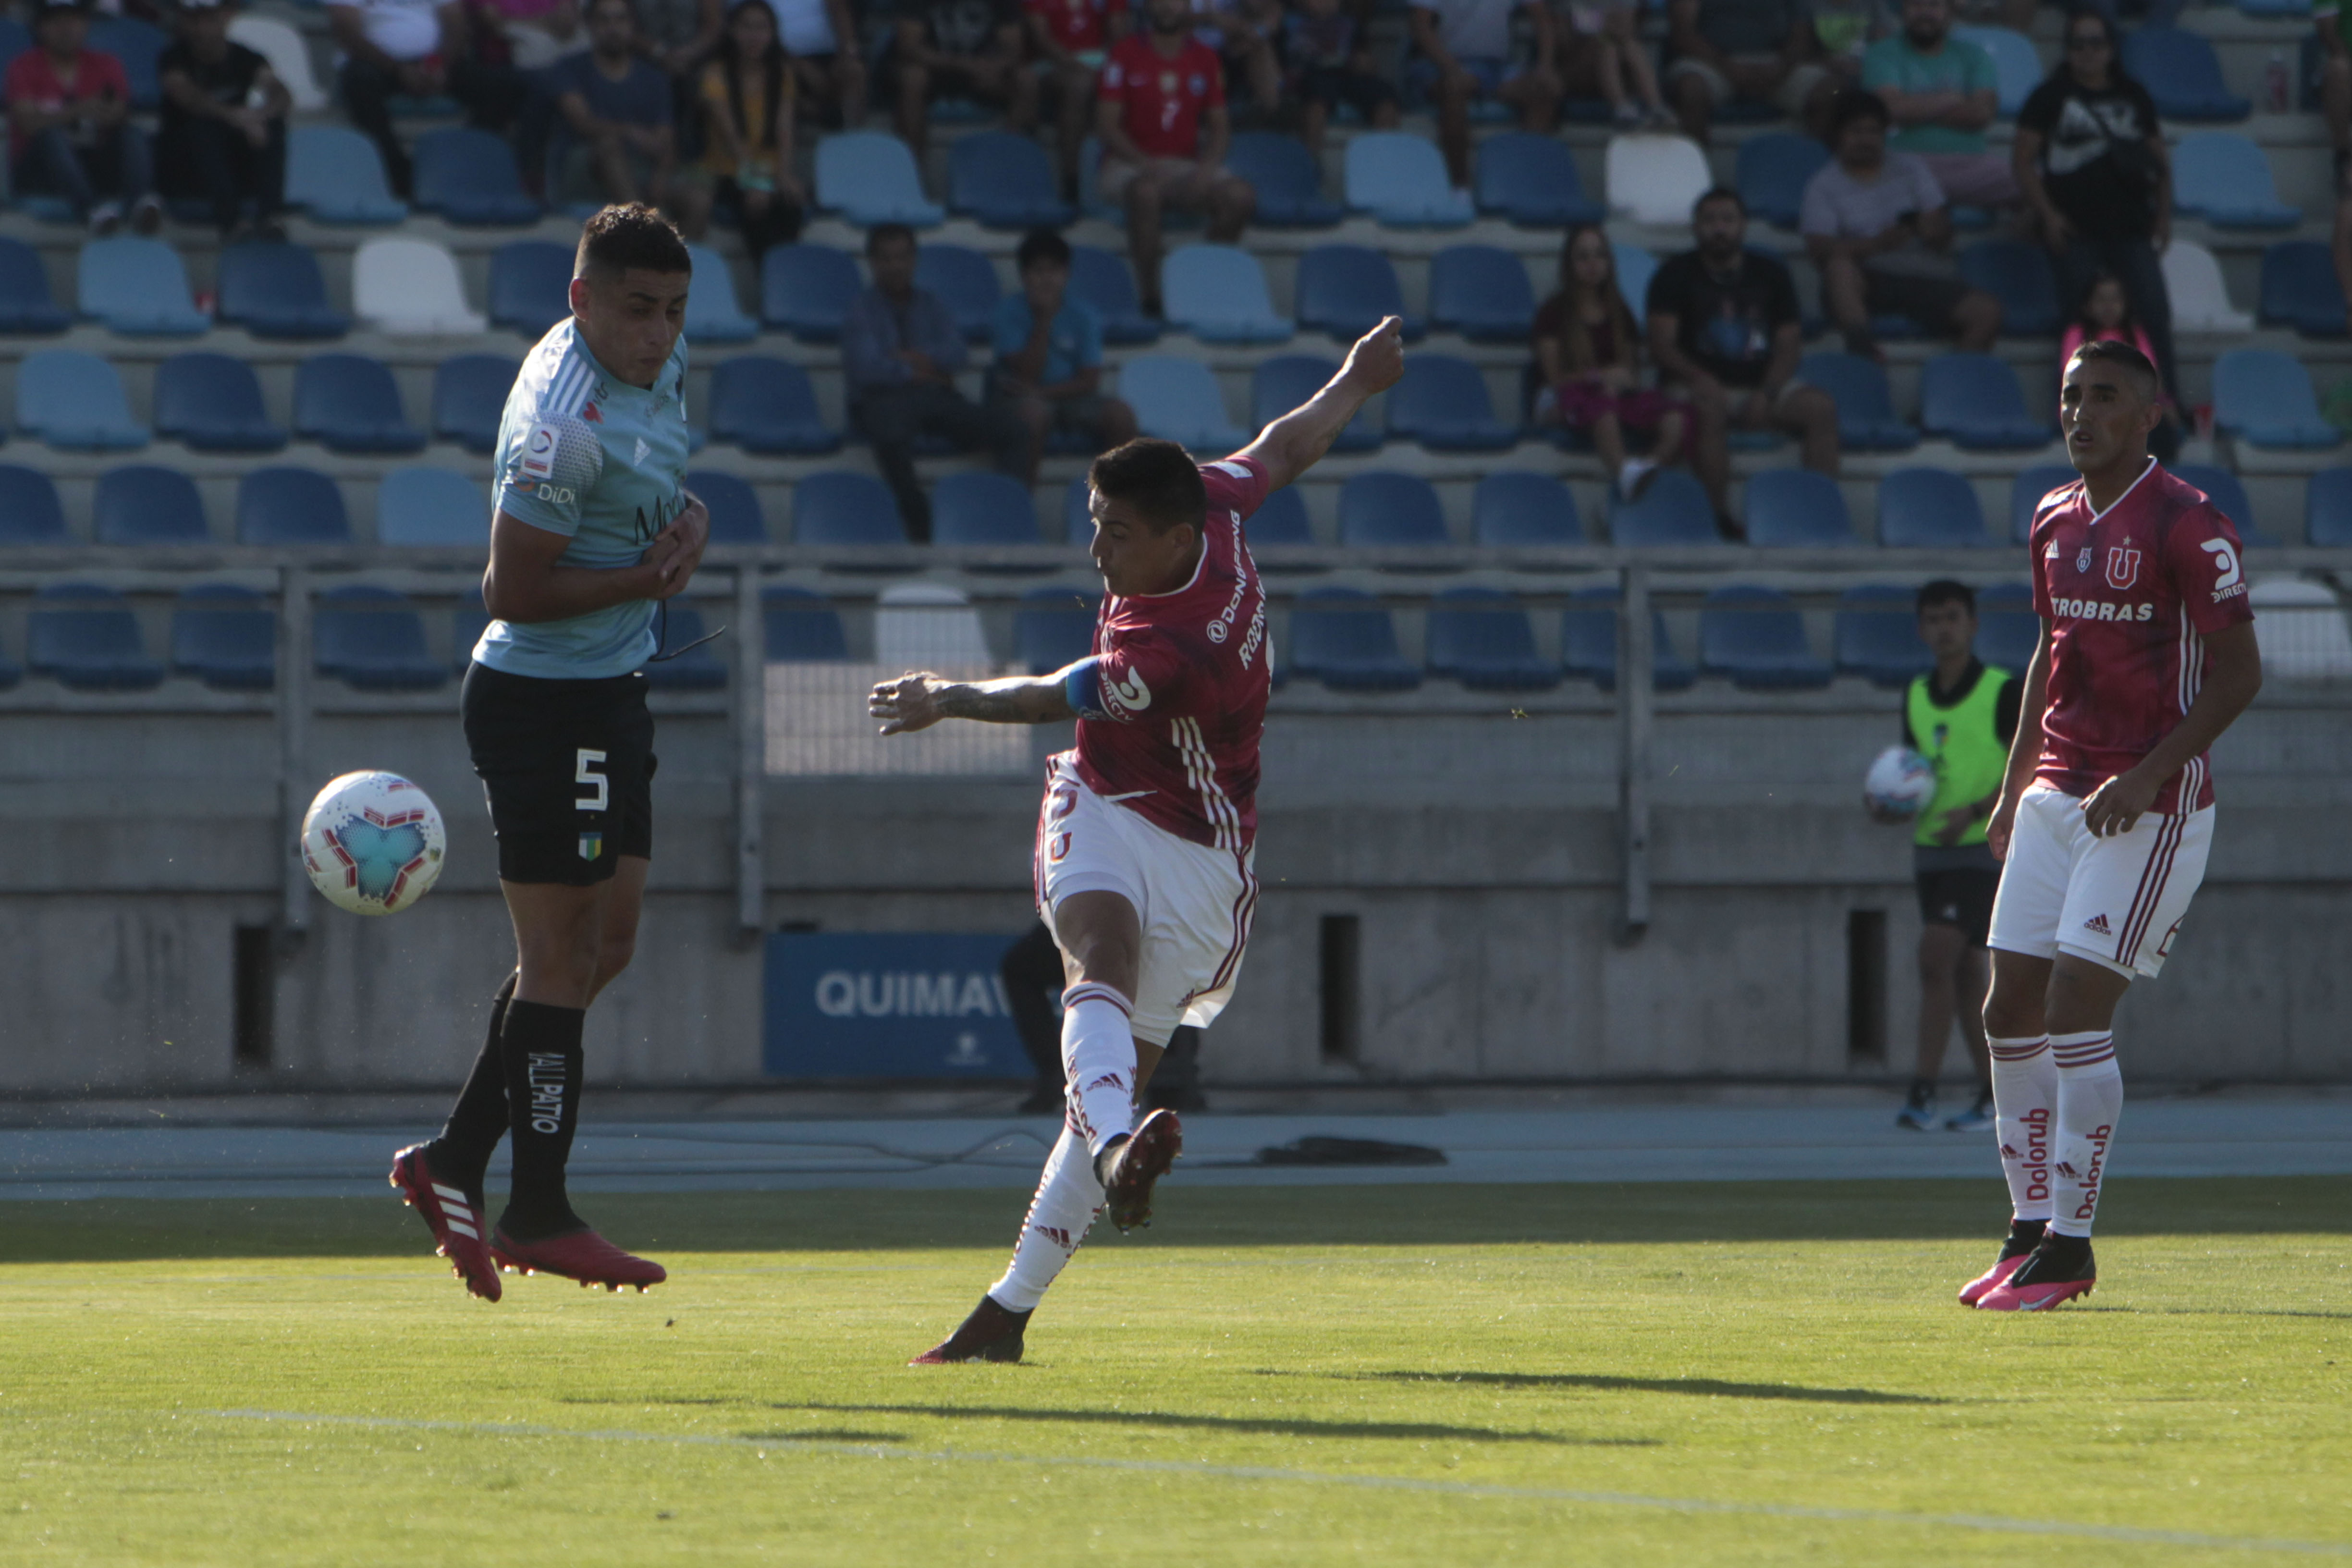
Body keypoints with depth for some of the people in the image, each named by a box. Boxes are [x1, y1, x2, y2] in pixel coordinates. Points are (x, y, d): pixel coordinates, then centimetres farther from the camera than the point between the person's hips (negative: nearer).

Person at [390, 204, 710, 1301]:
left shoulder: (656, 366, 4)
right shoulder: (563, 423, -25)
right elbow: (514, 591, -23)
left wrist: (683, 519, 3)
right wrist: (649, 576, -18)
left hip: (607, 692, 10)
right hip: (544, 704, -10)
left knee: (604, 944, 12)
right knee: (560, 957, -5)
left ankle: (455, 1161, 17)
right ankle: (539, 1213, 0)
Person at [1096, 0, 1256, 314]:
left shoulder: (1204, 58, 12)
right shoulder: (1126, 53, 1)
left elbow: (1219, 126, 12)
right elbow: (1107, 125, -4)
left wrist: (1208, 167, -9)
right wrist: (1146, 164, -18)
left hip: (1186, 167, 4)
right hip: (1128, 165, -4)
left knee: (1240, 195, -23)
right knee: (1146, 192, -39)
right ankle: (1149, 292, -30)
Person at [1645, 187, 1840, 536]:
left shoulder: (1771, 275, 11)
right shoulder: (1676, 275, 3)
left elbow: (1788, 345, 5)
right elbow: (1662, 346, -6)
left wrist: (1766, 393, -13)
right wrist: (1701, 380, -25)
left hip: (1764, 383, 3)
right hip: (1700, 384, -3)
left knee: (1821, 408, -22)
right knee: (1708, 410, -38)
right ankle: (1719, 517, -36)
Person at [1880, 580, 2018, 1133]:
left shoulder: (2003, 692, -6)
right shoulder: (1916, 697, 11)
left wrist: (1973, 812, -22)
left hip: (1983, 846, -6)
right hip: (1931, 850, 6)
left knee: (1937, 961, -17)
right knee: (1966, 974, 7)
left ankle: (1923, 1090, -18)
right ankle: (1994, 1093, 13)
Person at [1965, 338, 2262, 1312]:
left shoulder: (2187, 526, -12)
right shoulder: (2055, 521, 12)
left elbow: (2239, 674, -13)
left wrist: (2145, 777, -21)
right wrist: (2013, 786, 18)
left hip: (2151, 807, -8)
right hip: (2057, 797, 8)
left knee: (2075, 1013, -13)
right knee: (2010, 1012, 4)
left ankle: (2069, 1246, -7)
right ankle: (2031, 1232, 13)